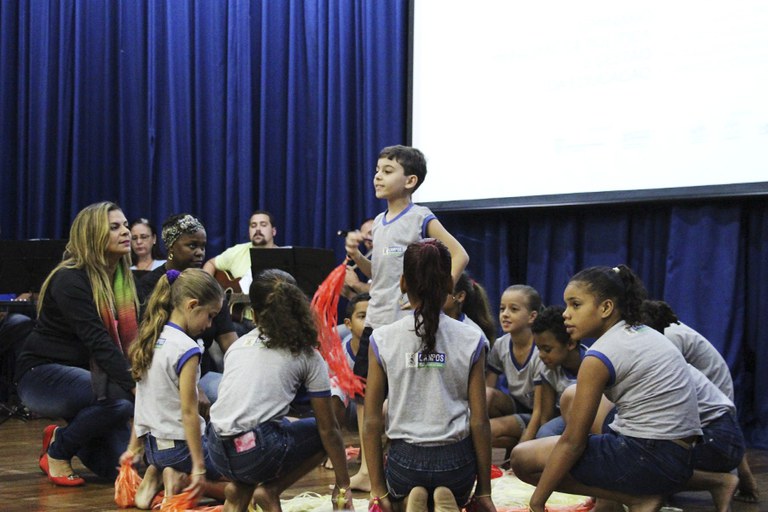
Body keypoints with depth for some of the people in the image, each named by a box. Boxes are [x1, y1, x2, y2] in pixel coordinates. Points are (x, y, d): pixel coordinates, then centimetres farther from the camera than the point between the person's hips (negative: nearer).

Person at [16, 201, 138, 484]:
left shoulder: (123, 279, 8)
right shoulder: (70, 280, -19)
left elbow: (132, 339, 1)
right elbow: (97, 341, -29)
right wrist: (134, 385, -37)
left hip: (84, 374, 8)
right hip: (41, 375, -8)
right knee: (119, 399, -35)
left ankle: (64, 436, 21)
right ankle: (58, 450, -10)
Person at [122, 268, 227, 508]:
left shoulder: (149, 341, 5)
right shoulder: (186, 349, -18)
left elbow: (142, 401, 12)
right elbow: (188, 412, -20)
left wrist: (134, 447, 19)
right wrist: (198, 466, -17)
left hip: (152, 444, 8)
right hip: (179, 444, -8)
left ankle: (155, 475, 5)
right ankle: (183, 477, -10)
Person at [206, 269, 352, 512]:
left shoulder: (237, 345, 17)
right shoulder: (307, 355, 6)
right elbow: (329, 429, 8)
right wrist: (343, 485, 18)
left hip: (218, 453, 5)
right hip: (256, 453, -5)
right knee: (321, 432, 20)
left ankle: (241, 488, 12)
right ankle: (271, 490, 4)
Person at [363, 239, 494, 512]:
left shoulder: (383, 339, -6)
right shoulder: (471, 340, -5)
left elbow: (372, 422, -4)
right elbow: (479, 421, -4)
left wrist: (378, 489, 4)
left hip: (405, 459, 0)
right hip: (456, 459, 0)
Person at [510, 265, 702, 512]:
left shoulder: (601, 356, -12)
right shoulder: (643, 333, 13)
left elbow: (572, 443, -11)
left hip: (651, 461, -9)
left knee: (523, 457, -5)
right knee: (571, 398, 25)